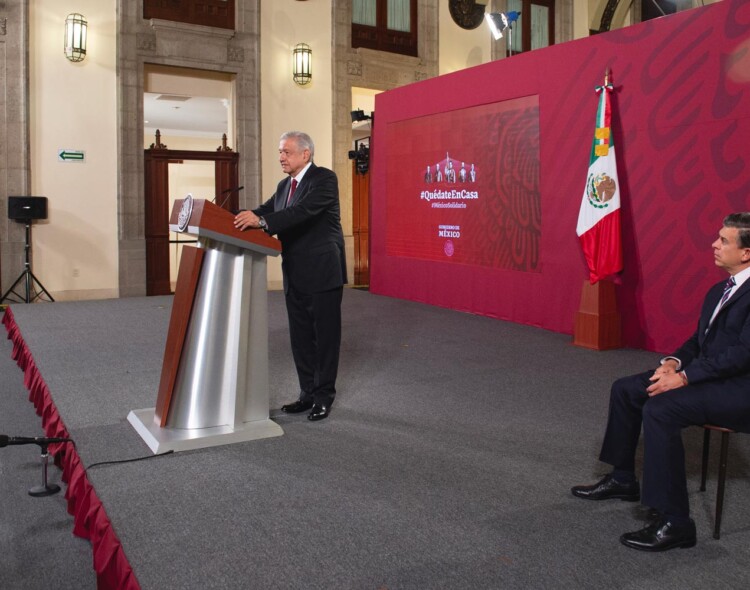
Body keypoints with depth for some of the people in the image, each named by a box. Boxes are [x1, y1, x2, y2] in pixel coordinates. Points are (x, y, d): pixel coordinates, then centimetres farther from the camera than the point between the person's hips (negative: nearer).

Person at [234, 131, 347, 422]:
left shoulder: (324, 178, -11)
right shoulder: (284, 186, 15)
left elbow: (304, 210, -27)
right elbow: (265, 211, 6)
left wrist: (261, 221, -37)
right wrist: (238, 219, -13)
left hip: (322, 272, -8)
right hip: (295, 275, 8)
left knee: (325, 335, 3)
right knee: (300, 337, 12)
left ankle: (324, 396, 13)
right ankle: (308, 393, 24)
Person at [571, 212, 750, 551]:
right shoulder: (720, 290, 13)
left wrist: (685, 377, -25)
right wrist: (675, 362, -2)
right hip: (711, 376, 10)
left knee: (660, 408, -30)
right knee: (625, 389, 5)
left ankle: (673, 522, -21)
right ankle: (622, 479, 20)